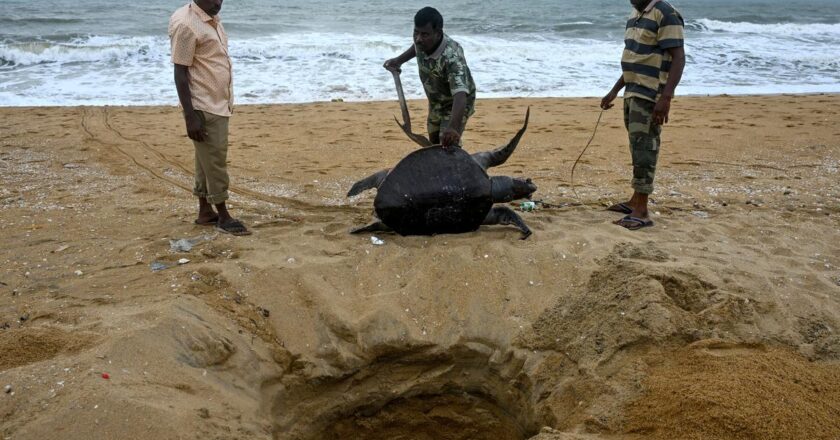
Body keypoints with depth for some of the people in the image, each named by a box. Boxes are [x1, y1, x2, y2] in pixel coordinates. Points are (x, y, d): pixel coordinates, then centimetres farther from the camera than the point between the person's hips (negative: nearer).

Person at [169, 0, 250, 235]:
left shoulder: (213, 20, 12)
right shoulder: (186, 24, -16)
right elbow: (180, 72, -17)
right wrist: (190, 116, -21)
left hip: (218, 105, 9)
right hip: (204, 108, -9)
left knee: (209, 160, 13)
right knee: (214, 161, -3)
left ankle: (205, 212, 21)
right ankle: (223, 216, 5)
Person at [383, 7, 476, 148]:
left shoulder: (452, 57, -43)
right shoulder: (422, 41, -22)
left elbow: (460, 94, -55)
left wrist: (453, 127, -69)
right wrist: (399, 60, 0)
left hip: (455, 103, -7)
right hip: (435, 102, 8)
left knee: (448, 146, -21)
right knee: (434, 143, 21)